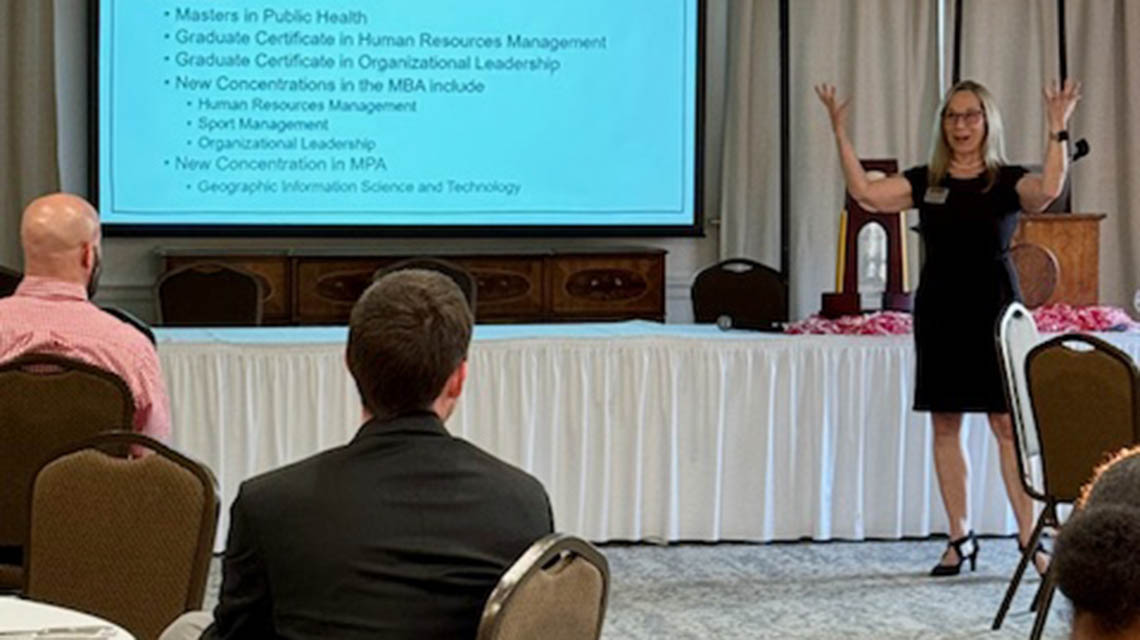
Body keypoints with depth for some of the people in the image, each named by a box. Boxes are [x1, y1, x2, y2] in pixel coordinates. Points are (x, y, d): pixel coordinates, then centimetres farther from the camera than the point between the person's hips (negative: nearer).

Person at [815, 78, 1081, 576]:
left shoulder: (1006, 180, 0)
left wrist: (1057, 132, -26)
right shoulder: (926, 182, 9)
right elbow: (864, 192, -1)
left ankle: (1030, 539, -3)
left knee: (1009, 424, -7)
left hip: (994, 310, -3)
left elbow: (1048, 189, -20)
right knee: (945, 426, 6)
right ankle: (960, 538, 15)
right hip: (939, 311, 4)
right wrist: (840, 133, -5)